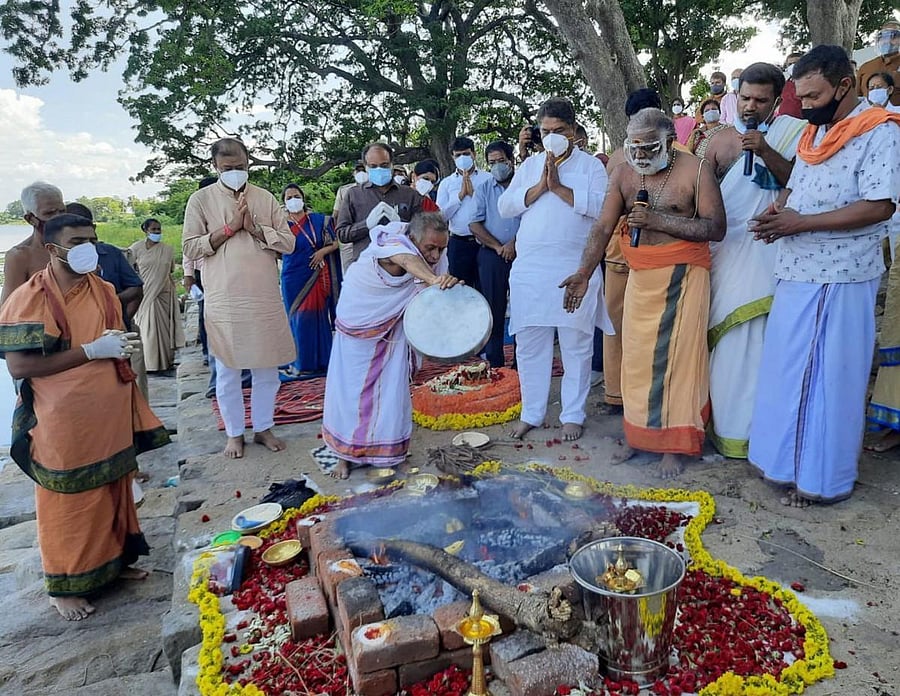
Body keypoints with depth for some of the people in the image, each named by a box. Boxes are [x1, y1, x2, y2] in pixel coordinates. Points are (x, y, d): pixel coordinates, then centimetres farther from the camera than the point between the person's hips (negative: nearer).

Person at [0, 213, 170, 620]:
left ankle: (113, 561, 38)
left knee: (113, 493, 18)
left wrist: (118, 344, -1)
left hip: (110, 419, 6)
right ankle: (64, 586, 26)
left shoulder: (104, 291, 6)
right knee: (69, 504, 8)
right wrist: (91, 350, -21)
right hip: (64, 426, -6)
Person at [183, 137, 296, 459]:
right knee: (227, 371, 7)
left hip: (265, 298, 2)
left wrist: (255, 228, -12)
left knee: (267, 368, 9)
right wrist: (229, 227, -11)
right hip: (223, 300, -2)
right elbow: (190, 247, -3)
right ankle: (234, 434, 22)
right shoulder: (201, 199, 2)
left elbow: (288, 242, 3)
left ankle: (263, 428, 25)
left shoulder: (265, 198, 7)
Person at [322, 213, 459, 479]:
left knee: (392, 391, -1)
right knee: (349, 389, 2)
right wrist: (434, 279, -77)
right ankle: (346, 454, 19)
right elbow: (408, 261, -59)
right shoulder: (390, 244, -36)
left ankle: (387, 452, 17)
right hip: (357, 324, -3)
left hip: (393, 330, 4)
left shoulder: (437, 259, -17)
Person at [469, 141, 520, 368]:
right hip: (491, 255, 1)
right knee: (494, 309, 3)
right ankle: (495, 365, 10)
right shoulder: (483, 189, 11)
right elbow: (475, 224, 3)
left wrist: (514, 243, -14)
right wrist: (498, 247, -6)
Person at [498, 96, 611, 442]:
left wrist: (559, 187, -12)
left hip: (575, 268, -3)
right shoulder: (530, 165, 17)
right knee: (529, 344, 6)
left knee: (576, 345, 3)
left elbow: (601, 206, -11)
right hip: (529, 269, 3)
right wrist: (540, 186, -6)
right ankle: (531, 414, 18)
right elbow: (505, 206, 5)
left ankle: (572, 415, 15)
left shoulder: (591, 165, 5)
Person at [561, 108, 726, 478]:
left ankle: (673, 445, 4)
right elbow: (603, 227, 2)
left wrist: (658, 220, -19)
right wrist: (583, 274, -8)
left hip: (682, 277, -4)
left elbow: (716, 228, -12)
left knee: (675, 356, -5)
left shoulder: (696, 170, -7)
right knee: (637, 355, 5)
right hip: (640, 277, 5)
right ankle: (641, 433, 18)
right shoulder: (623, 174, 5)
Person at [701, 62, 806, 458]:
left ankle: (753, 423, 9)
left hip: (764, 248, -2)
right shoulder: (720, 140, 10)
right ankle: (728, 421, 17)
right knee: (724, 332, 5)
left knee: (756, 334, -4)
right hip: (722, 246, 3)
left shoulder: (791, 132, 4)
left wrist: (765, 152, -18)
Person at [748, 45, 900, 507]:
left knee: (828, 379, 0)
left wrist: (801, 223, -20)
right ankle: (789, 459, 27)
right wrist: (777, 211, 0)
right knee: (788, 371, 13)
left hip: (838, 280, -8)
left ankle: (823, 478, 14)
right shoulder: (814, 132, 14)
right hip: (797, 274, 8)